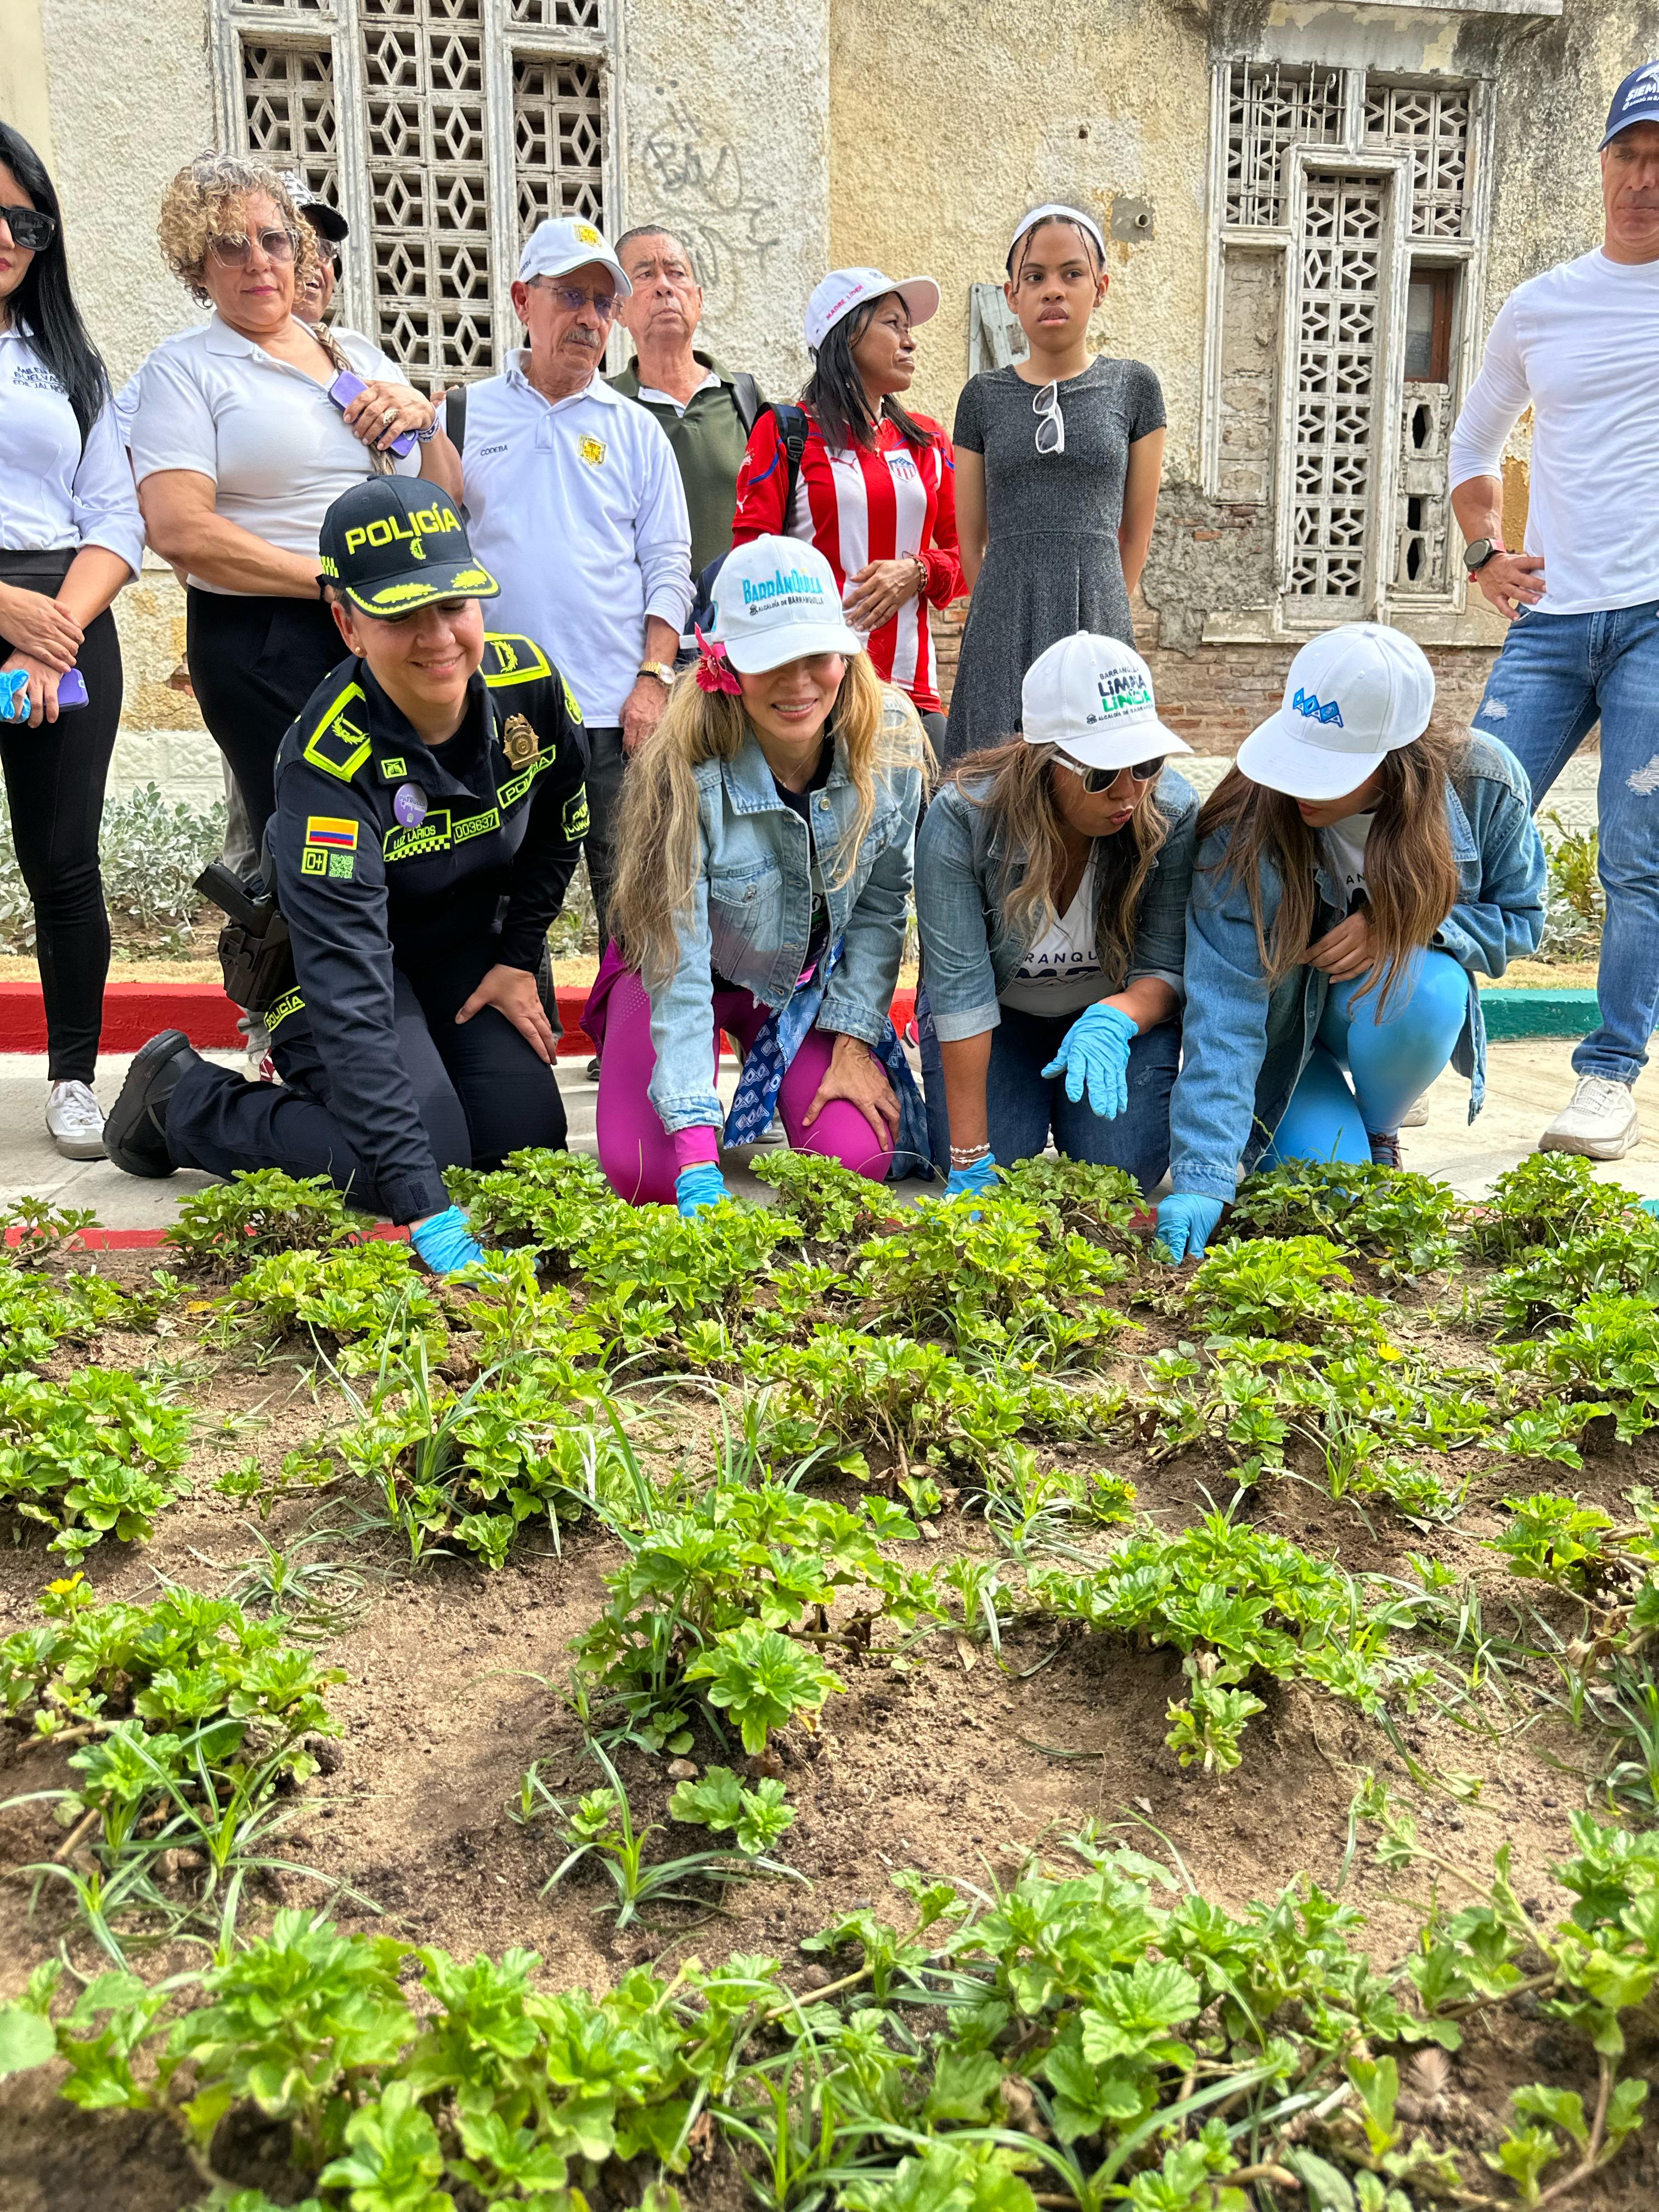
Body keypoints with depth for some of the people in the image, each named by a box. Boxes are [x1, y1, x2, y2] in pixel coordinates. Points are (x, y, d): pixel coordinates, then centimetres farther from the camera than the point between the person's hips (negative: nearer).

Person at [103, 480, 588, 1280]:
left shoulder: (528, 681, -19)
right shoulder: (328, 758, -34)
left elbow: (558, 826, 5)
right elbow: (349, 991, -40)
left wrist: (517, 959, -2)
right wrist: (422, 1206, -46)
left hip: (466, 945, 5)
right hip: (343, 953, -5)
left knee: (528, 1144, -7)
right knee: (430, 1149, -21)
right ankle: (183, 1099, 3)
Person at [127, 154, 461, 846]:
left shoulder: (357, 353, 15)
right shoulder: (183, 368, 0)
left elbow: (446, 499, 17)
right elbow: (179, 528, -14)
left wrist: (423, 420, -3)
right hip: (265, 650, -5)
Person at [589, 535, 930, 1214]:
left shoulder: (891, 739, -20)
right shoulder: (683, 772, -30)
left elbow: (881, 904, -5)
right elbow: (678, 971, -32)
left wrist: (854, 1041, -10)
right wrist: (697, 1153, -39)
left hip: (815, 980, 2)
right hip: (700, 975, -2)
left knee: (855, 1158, -18)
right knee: (645, 1174, -20)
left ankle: (774, 1078, 17)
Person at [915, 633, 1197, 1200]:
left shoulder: (1173, 813, -25)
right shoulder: (960, 820, -30)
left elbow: (1166, 968, -18)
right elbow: (960, 988, -30)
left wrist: (1112, 1020, -44)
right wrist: (971, 1163, -32)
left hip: (1121, 1007, 1)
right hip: (1003, 1011, 0)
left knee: (1119, 1167, -18)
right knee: (995, 1156, -18)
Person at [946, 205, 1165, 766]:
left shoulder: (1132, 387, 7)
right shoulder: (984, 396, 9)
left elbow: (1136, 531, 9)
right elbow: (970, 540, 11)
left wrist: (1103, 610, 8)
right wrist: (1013, 615, 7)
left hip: (1097, 620, 0)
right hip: (1002, 631, 1)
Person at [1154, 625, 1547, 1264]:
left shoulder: (1484, 784, -24)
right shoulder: (1246, 828, -31)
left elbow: (1520, 915, -7)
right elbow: (1222, 1016, -34)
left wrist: (1407, 925, -29)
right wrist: (1203, 1180, -43)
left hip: (1386, 1002, 2)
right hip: (1282, 1030, -2)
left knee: (1429, 992, -35)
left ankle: (1378, 1134, 0)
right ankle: (1331, 1137, 18)